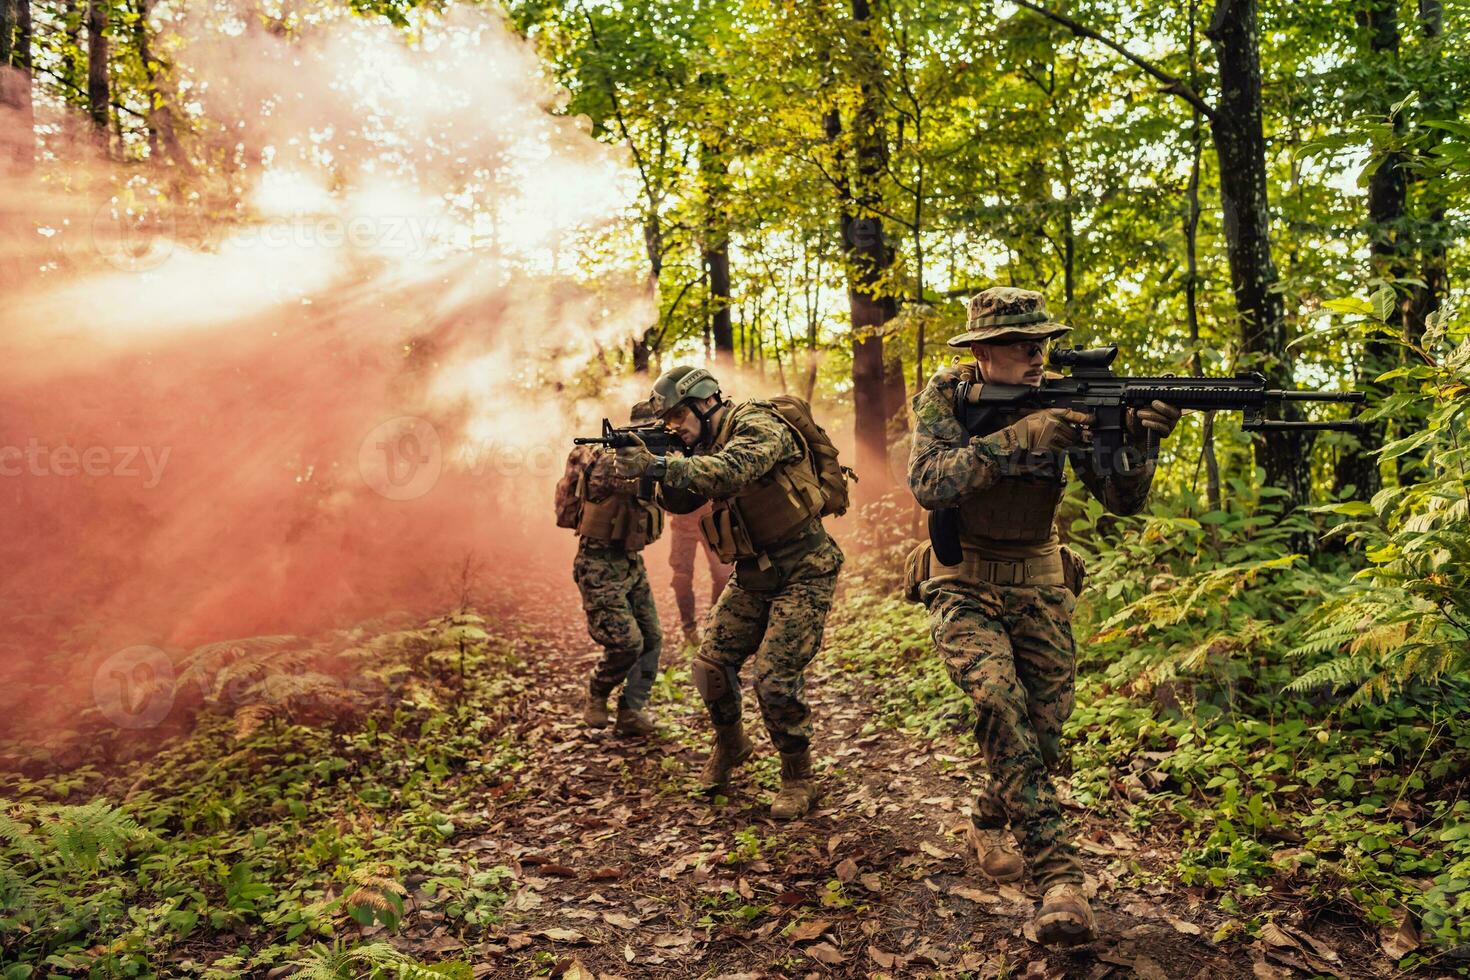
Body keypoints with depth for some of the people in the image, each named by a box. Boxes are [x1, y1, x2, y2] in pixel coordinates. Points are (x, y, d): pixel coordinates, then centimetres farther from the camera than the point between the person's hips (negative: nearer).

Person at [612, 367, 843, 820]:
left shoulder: (757, 425, -18)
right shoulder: (707, 445, 8)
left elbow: (731, 472, -37)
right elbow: (681, 502, 1)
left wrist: (657, 465, -43)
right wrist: (655, 466, -17)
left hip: (802, 574, -8)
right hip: (753, 575, 8)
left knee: (775, 679, -13)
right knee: (711, 666, 5)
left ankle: (798, 778, 8)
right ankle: (730, 746, 32)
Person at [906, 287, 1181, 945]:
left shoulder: (1066, 400, -4)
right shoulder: (947, 395, -10)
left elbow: (1122, 501, -8)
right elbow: (929, 483, -28)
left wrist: (1140, 441, -28)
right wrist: (1020, 437, -35)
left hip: (1038, 587, 3)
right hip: (963, 585, -3)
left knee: (1044, 729, 3)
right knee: (1000, 699, -26)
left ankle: (988, 823, 34)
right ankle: (1058, 875, -19)